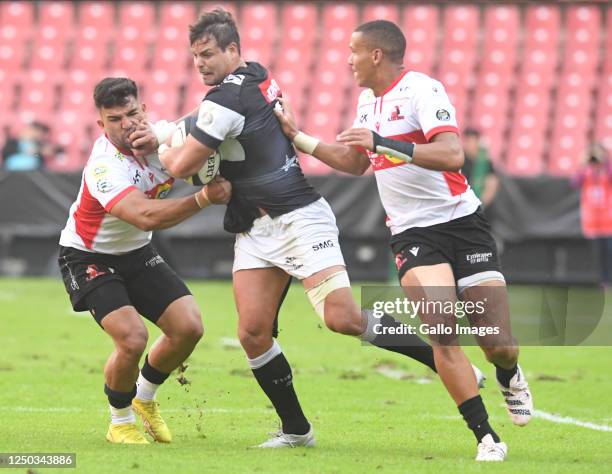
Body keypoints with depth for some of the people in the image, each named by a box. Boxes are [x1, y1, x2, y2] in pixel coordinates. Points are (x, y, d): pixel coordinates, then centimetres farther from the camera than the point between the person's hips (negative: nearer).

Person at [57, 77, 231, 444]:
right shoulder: (104, 166, -33)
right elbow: (146, 216, -46)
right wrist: (204, 198, -50)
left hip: (136, 253, 7)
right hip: (88, 259, -7)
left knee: (189, 327, -3)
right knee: (132, 338, -23)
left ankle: (145, 398, 25)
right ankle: (120, 422, 4)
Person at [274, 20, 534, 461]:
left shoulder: (421, 90, -12)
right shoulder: (368, 100, 14)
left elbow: (451, 156, -27)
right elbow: (355, 163, 30)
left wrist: (383, 142, -31)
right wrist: (298, 136, 23)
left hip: (461, 222, -5)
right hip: (412, 234, 5)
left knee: (500, 346, -5)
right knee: (442, 335, -20)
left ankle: (509, 376, 33)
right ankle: (486, 438, -15)